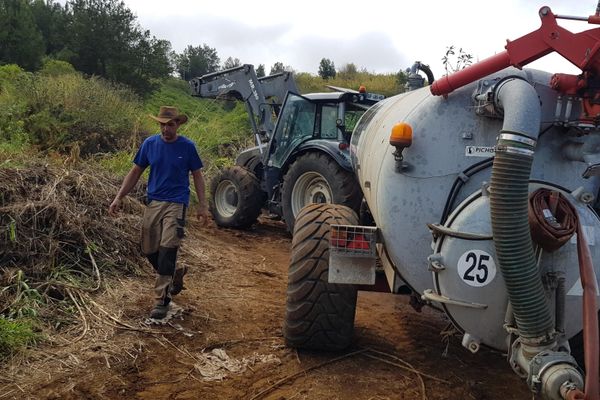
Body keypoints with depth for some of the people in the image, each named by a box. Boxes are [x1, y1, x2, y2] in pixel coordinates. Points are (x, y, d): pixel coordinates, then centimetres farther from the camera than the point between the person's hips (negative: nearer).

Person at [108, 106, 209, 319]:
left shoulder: (187, 147, -3)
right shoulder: (150, 143, 3)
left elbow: (197, 175, 5)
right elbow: (135, 172, 9)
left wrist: (202, 205, -1)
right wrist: (118, 198, 2)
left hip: (176, 204, -4)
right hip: (153, 203, 4)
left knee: (167, 250, -12)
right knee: (149, 251, 8)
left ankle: (161, 300, -5)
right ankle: (176, 273, 36)